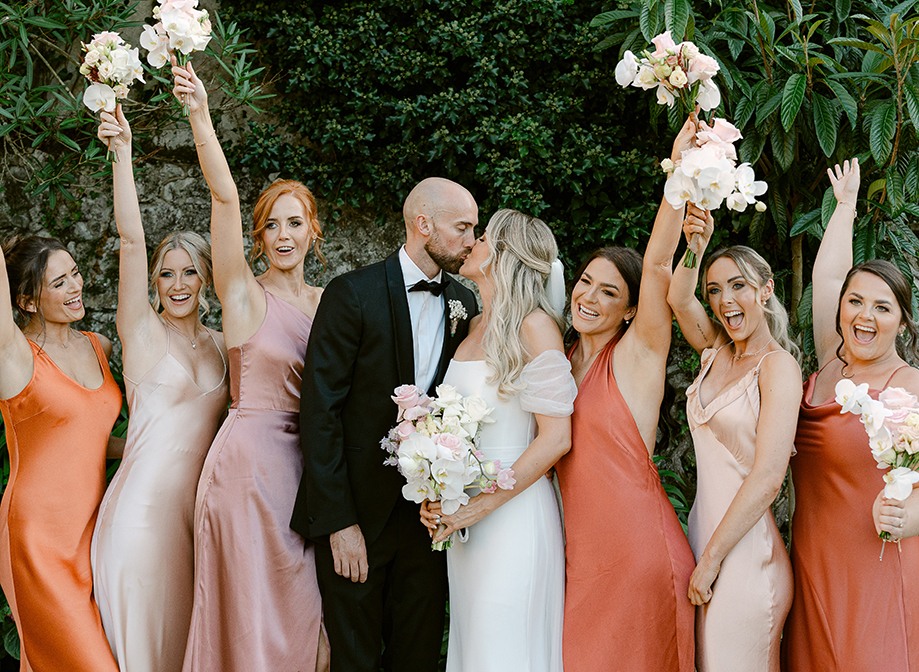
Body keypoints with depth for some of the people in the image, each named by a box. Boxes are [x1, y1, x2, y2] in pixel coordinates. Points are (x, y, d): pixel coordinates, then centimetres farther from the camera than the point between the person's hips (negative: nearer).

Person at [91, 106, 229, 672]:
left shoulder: (220, 345, 11)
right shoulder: (143, 330, -2)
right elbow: (131, 238, -13)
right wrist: (122, 153, -22)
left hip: (201, 500, 4)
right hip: (146, 503, -4)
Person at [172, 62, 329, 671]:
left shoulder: (329, 303, 11)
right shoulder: (245, 294, -3)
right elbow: (225, 196, -16)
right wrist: (199, 115, -28)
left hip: (306, 468, 5)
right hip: (248, 461, -5)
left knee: (301, 611, 10)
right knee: (251, 615, 0)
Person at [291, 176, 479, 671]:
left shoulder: (463, 304, 6)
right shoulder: (353, 294, -10)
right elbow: (320, 411, -12)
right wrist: (339, 521, -16)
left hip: (429, 513, 4)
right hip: (357, 513, -4)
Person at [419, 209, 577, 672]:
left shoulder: (534, 326, -11)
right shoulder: (475, 326, 12)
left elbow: (556, 438, -15)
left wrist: (483, 504, -16)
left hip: (513, 513, -7)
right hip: (462, 518, 7)